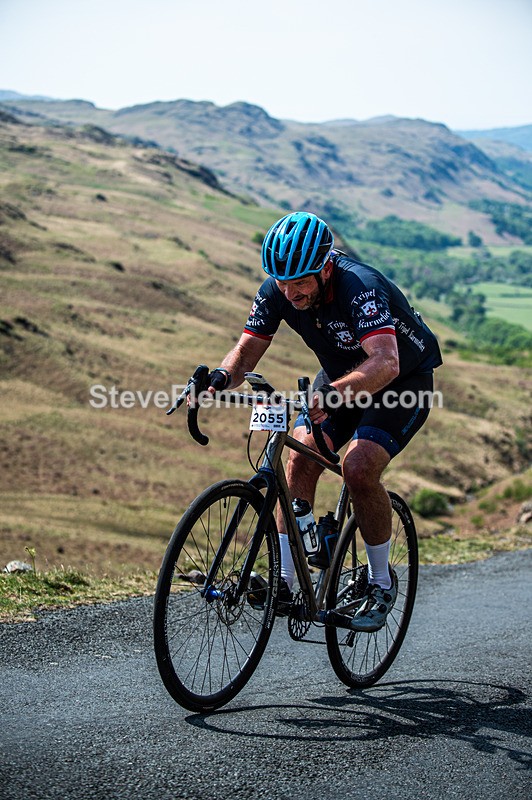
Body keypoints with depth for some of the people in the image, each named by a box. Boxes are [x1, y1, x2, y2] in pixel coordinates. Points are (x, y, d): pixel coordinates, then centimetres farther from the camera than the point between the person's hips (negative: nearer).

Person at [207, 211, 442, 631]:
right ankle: (283, 580, -7)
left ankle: (382, 584, -2)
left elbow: (385, 363, -51)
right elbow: (247, 351, -14)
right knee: (302, 458, -15)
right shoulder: (277, 290, -19)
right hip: (343, 376, 6)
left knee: (359, 468, -23)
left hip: (404, 379, -6)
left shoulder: (360, 286, -37)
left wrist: (334, 392, -66)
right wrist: (220, 378, -36)